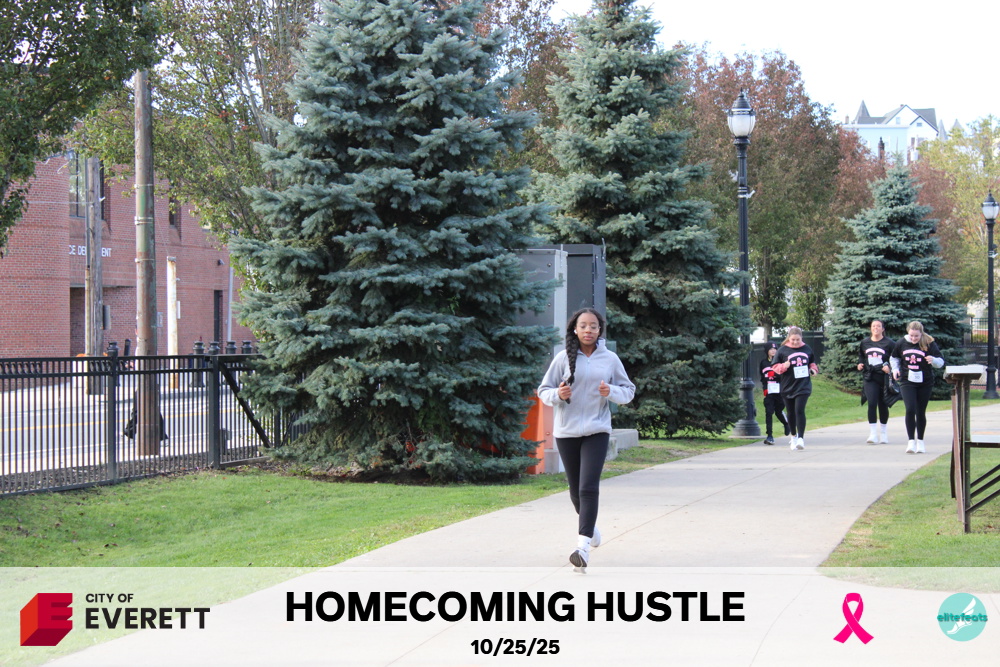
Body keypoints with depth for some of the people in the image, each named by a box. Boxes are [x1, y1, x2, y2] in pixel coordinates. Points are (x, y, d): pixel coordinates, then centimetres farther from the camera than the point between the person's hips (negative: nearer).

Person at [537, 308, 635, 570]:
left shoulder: (610, 359, 3)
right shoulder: (563, 358, 1)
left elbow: (628, 390, 11)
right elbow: (544, 390, 6)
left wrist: (611, 392, -10)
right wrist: (558, 394, -16)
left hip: (596, 431, -1)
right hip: (566, 431, 1)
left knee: (589, 487, -16)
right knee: (576, 489, 12)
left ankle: (583, 546, -22)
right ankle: (589, 525, 42)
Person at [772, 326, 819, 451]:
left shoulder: (807, 349, 6)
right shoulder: (782, 350, -1)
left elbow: (812, 362, 23)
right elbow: (775, 367, 0)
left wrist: (813, 369, 2)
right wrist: (784, 366, -19)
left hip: (803, 386, -1)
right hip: (788, 387, 1)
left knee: (800, 410, -15)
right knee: (791, 412, 11)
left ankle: (800, 438, -16)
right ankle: (793, 436, 30)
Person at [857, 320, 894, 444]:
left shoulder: (889, 343, -3)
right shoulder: (865, 343, 9)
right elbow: (861, 356, 26)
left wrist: (889, 366, -18)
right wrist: (860, 364, 8)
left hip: (884, 378, -2)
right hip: (870, 378, 2)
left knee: (883, 406, 8)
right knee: (871, 403, -12)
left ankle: (883, 433, 24)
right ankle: (873, 434, -11)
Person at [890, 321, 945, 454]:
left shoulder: (929, 344, -8)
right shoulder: (901, 343, -1)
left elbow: (941, 361, -7)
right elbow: (894, 357, 17)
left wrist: (933, 360, -28)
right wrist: (895, 369, 1)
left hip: (925, 383, 0)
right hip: (907, 382, 0)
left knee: (921, 413, 7)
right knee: (910, 409, -15)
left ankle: (920, 441, 22)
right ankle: (911, 441, -11)